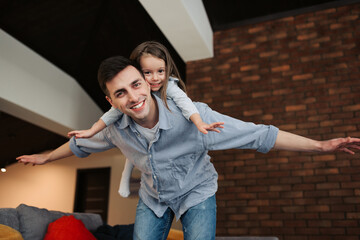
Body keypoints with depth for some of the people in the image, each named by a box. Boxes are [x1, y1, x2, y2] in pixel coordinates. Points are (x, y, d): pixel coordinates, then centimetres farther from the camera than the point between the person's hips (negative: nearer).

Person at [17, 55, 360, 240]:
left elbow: (257, 135, -30)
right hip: (153, 198, 4)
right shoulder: (116, 128, -20)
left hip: (196, 193, -3)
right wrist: (46, 157, 19)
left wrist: (321, 146, -32)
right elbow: (81, 143, 3)